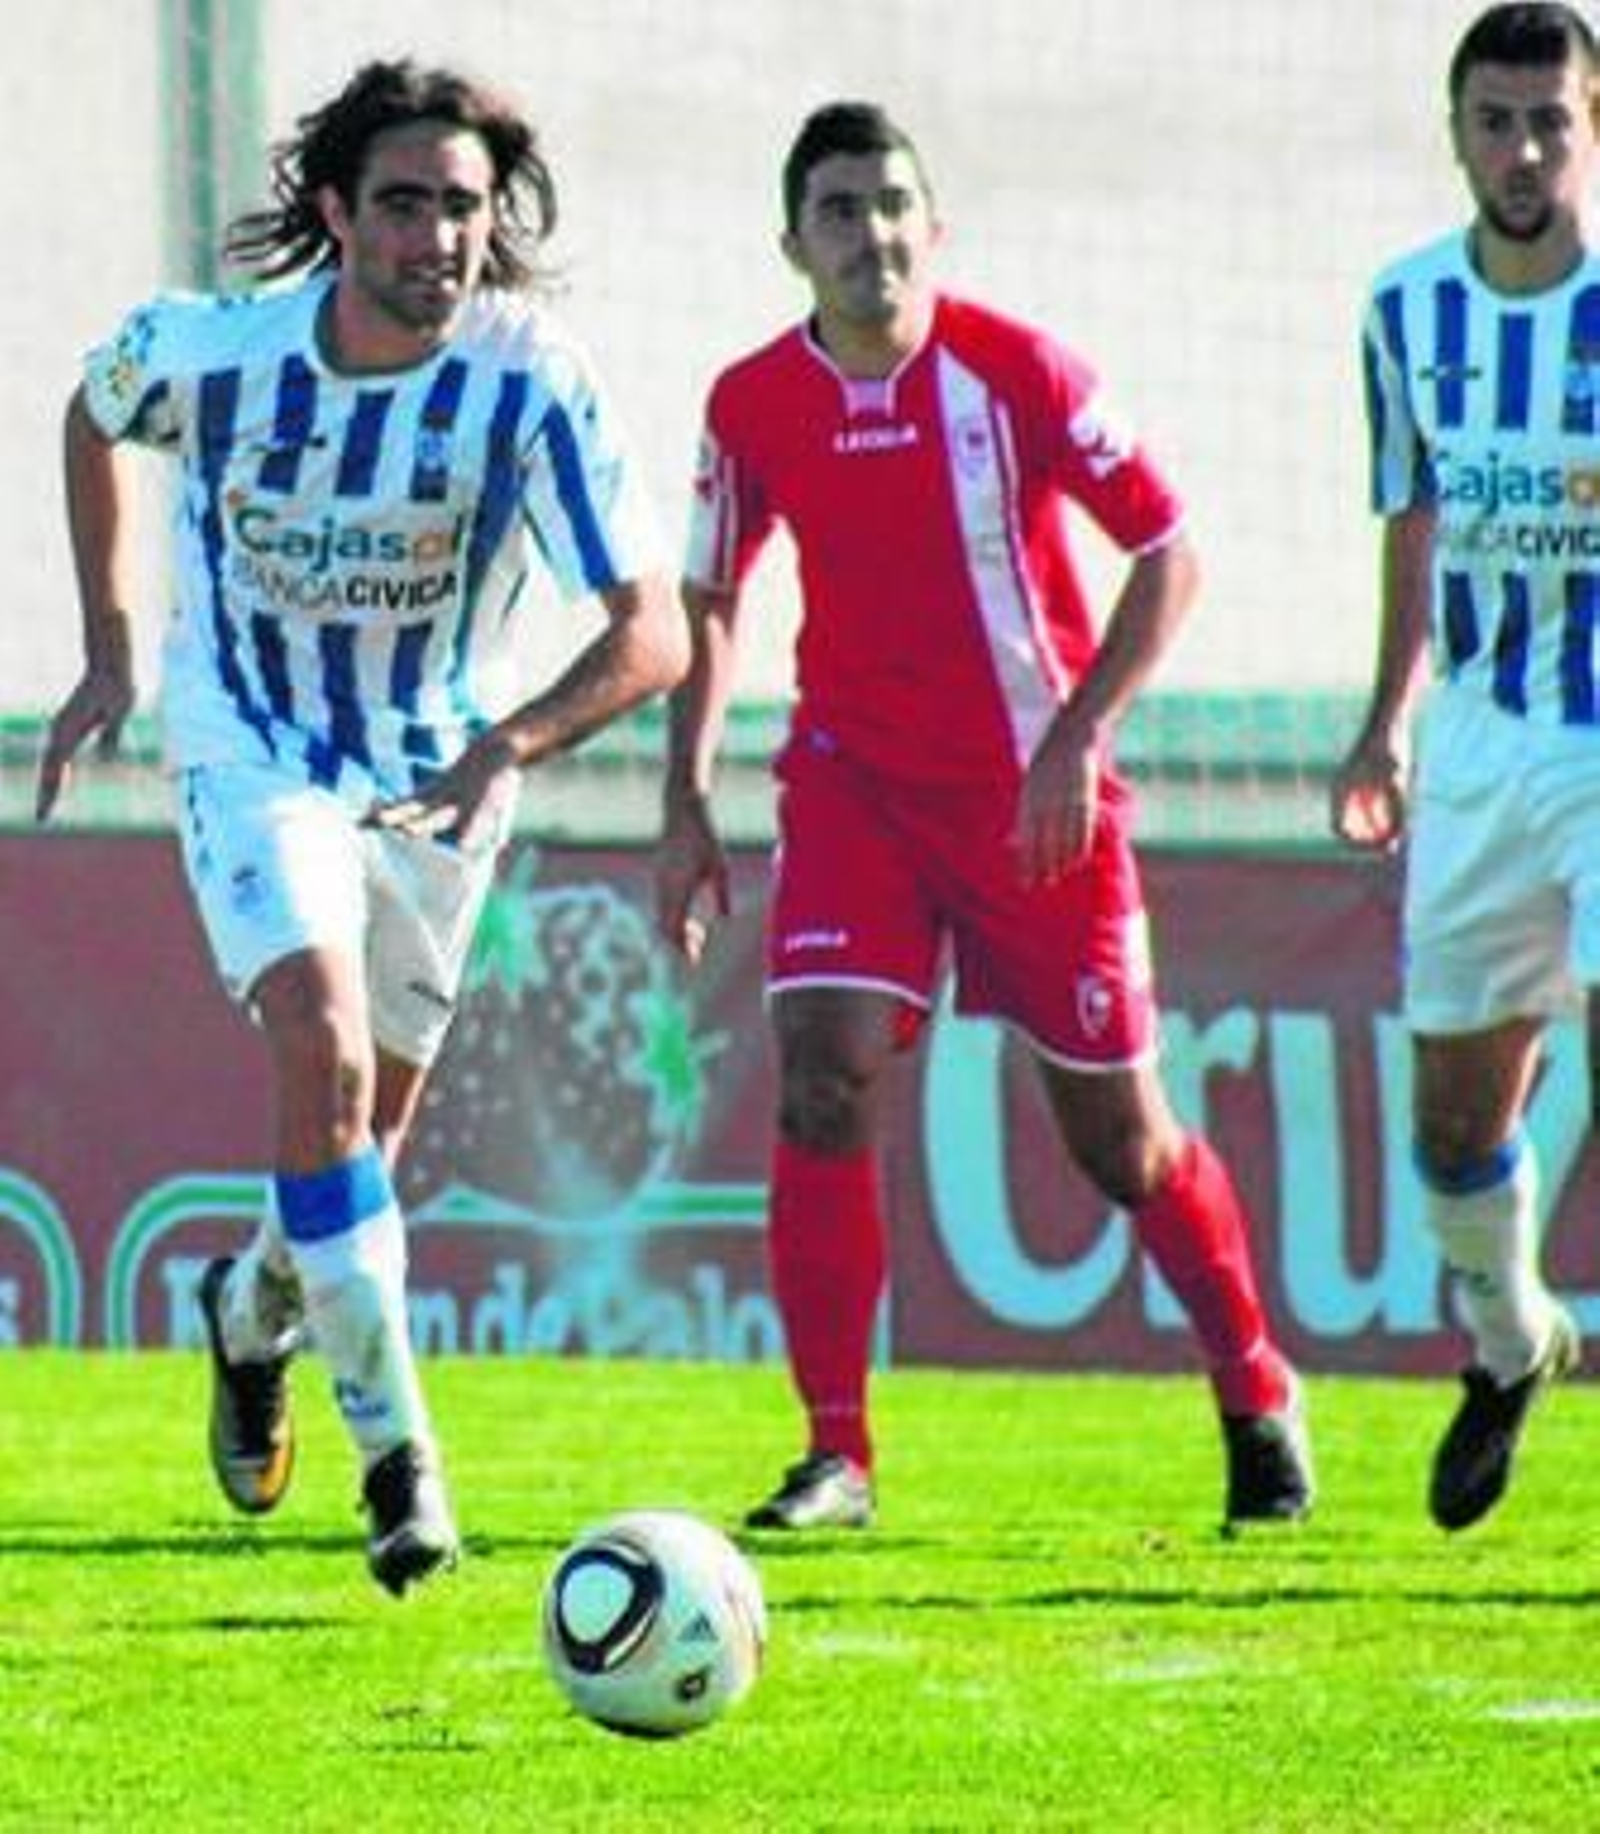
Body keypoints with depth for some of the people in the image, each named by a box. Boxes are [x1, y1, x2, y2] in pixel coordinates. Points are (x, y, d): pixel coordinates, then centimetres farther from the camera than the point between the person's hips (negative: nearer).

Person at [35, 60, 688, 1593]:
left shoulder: (531, 383, -24)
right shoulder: (211, 348, -20)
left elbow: (654, 631, -26)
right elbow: (94, 414, 6)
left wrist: (509, 748, -42)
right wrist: (108, 647, 6)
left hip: (434, 771, 2)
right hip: (251, 751, -2)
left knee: (365, 1124, 13)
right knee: (325, 1049, -25)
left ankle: (255, 1309, 48)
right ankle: (394, 1444, -22)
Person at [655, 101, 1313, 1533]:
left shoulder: (1015, 369, -13)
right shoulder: (754, 406, -4)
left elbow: (1168, 553, -8)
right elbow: (710, 599, 11)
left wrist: (1080, 736, -17)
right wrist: (688, 802, 4)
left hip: (1035, 799, -2)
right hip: (855, 778, 2)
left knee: (1119, 1137, 5)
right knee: (822, 1081, -17)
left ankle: (1259, 1403, 28)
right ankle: (837, 1455, -11)